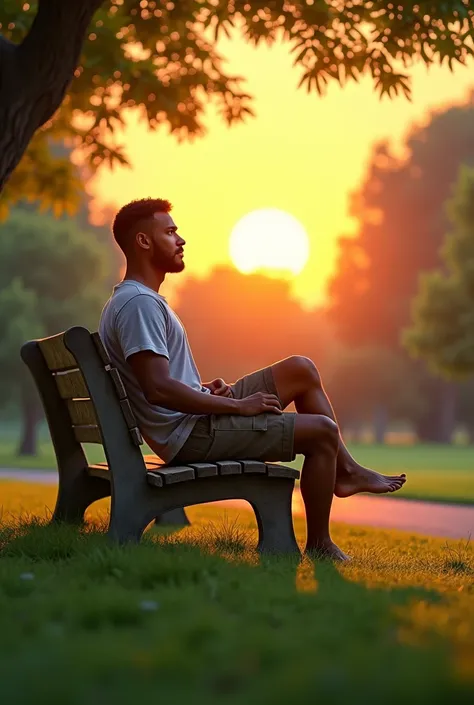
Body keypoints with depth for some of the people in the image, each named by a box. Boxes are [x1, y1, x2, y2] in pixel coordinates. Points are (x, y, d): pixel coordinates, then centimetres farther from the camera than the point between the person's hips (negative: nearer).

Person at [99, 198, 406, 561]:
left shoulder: (136, 299, 14)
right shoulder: (139, 303, -20)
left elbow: (162, 383, 21)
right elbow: (158, 389, -29)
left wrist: (205, 390, 5)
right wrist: (237, 404, -20)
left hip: (191, 420, 11)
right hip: (191, 434, -11)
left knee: (301, 369, 14)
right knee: (322, 430, -11)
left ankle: (345, 470, 19)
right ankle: (319, 546, 0)